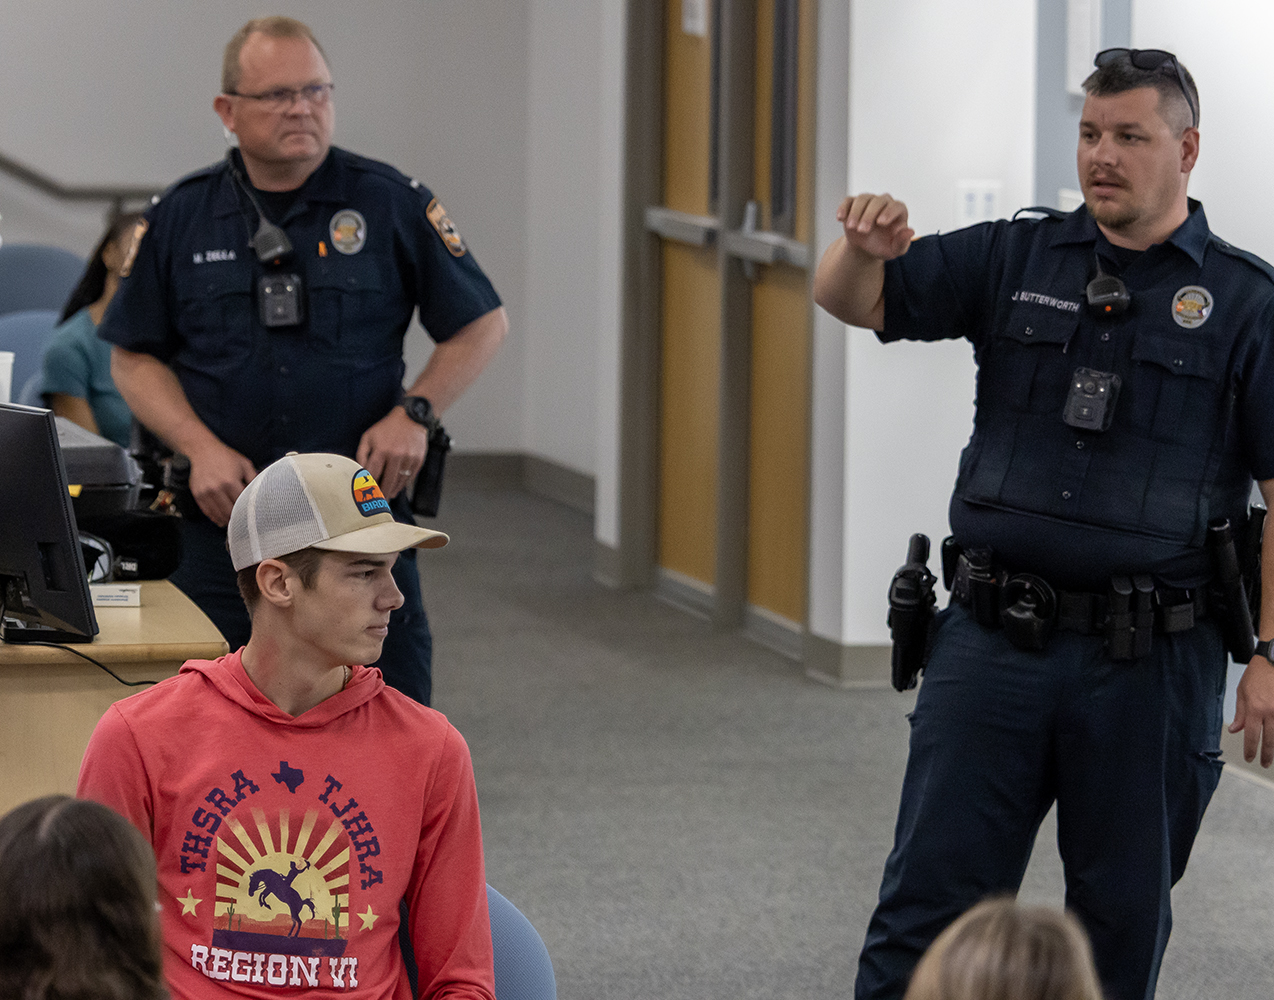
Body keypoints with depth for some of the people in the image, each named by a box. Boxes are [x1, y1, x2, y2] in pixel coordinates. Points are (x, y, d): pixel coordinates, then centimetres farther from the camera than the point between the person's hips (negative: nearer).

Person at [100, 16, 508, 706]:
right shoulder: (180, 218, 5)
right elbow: (134, 357, 9)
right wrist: (200, 446, -6)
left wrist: (413, 413, -7)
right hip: (224, 516, 1)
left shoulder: (391, 204, 2)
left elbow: (482, 324, 7)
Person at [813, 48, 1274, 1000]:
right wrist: (865, 247, -21)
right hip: (994, 638, 2)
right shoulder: (1014, 260, 8)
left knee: (1122, 920, 10)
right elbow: (849, 301, 4)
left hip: (1151, 662, -2)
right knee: (928, 902, 1)